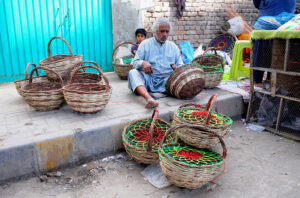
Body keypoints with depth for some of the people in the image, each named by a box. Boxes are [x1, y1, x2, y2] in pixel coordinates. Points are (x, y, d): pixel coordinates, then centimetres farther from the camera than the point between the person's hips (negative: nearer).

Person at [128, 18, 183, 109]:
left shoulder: (173, 46, 18)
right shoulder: (145, 44, 11)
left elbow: (181, 66, 16)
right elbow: (135, 62, 4)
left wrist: (177, 68, -11)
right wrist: (143, 63, -21)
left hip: (166, 80, 2)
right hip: (148, 78, -1)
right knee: (133, 72, -30)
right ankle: (148, 98, -53)